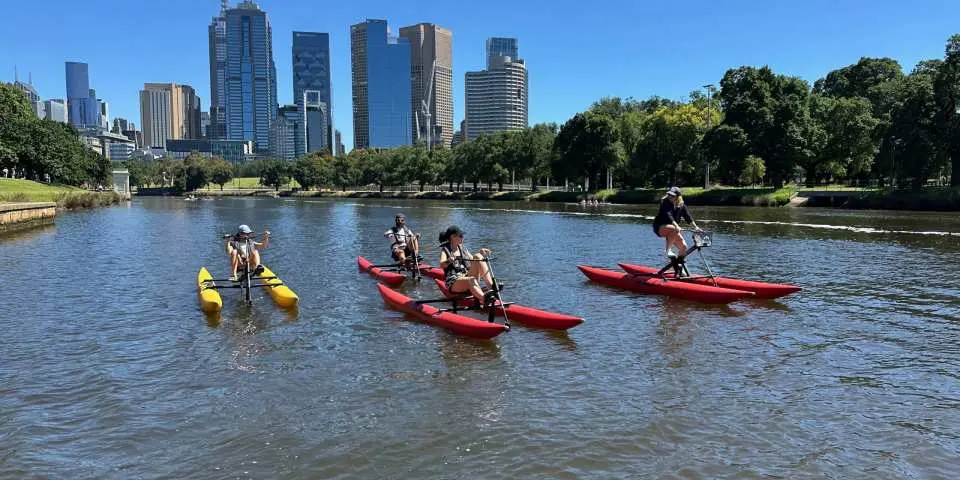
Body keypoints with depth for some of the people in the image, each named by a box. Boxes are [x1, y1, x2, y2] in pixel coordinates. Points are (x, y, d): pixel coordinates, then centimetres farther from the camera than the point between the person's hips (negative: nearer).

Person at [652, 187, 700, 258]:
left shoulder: (682, 205, 1)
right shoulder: (664, 202, -16)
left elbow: (688, 217, -5)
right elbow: (668, 215, -30)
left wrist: (695, 227, -19)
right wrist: (676, 226, -43)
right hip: (660, 227, -6)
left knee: (684, 247, -4)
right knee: (674, 229, -38)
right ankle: (668, 250, -31)